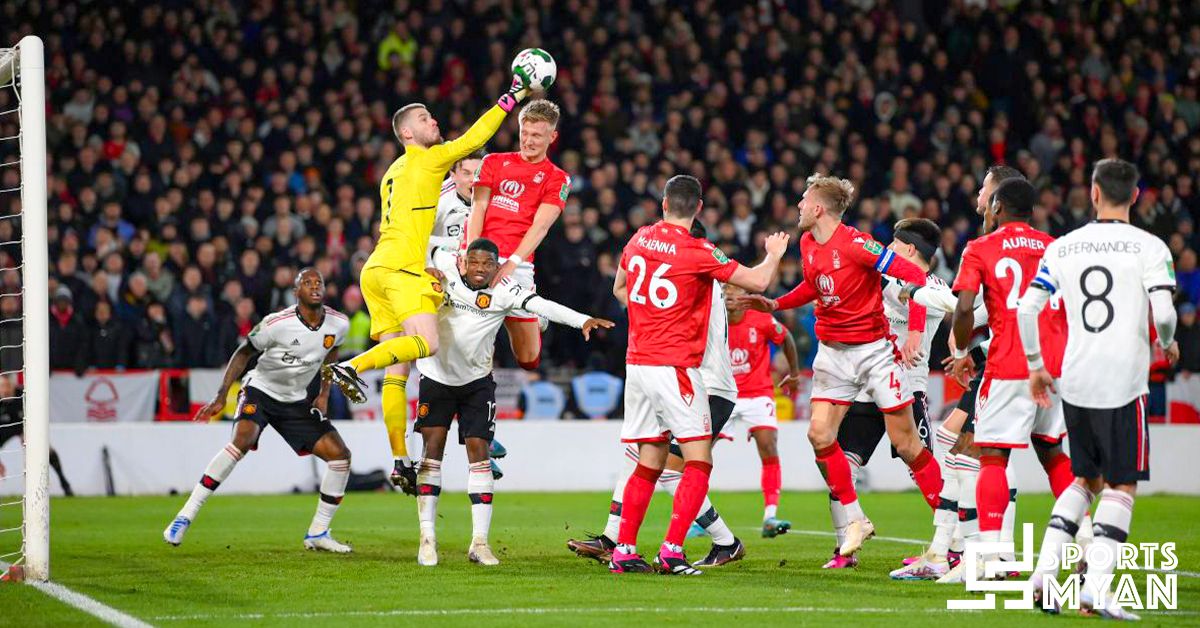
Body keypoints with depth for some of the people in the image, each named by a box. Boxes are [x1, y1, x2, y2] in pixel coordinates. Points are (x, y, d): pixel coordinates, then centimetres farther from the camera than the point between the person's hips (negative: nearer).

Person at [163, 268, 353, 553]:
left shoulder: (338, 324, -8)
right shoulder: (278, 324, -23)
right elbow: (244, 353, -9)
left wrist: (324, 394, 8)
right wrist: (221, 396, -14)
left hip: (296, 401, 6)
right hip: (261, 389, -6)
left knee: (340, 455, -5)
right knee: (243, 439, -33)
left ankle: (318, 533, 8)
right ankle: (185, 517, -30)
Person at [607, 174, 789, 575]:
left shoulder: (639, 239, 7)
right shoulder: (697, 252, -12)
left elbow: (620, 288, 25)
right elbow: (758, 281, -9)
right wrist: (774, 255, 11)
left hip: (637, 361, 7)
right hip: (674, 366, -7)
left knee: (649, 464, 13)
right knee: (698, 462, -2)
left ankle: (623, 551, 9)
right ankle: (672, 551, -13)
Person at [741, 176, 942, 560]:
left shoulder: (856, 244, -19)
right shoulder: (808, 244, 4)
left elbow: (914, 276, -20)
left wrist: (915, 331, -24)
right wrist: (774, 304, 11)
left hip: (873, 348, -7)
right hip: (832, 352, 7)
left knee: (905, 442, -5)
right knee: (819, 434, -7)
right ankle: (855, 521, 7)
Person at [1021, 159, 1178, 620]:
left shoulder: (1062, 248, 6)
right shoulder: (1148, 248, -5)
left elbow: (1027, 308, 4)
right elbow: (1163, 313, -14)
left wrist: (1035, 366, 16)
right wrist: (1167, 343, 8)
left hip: (1074, 381, 4)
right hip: (1122, 382, -4)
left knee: (1085, 479, 20)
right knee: (1121, 485, 4)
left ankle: (1045, 572, 7)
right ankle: (1096, 587, -8)